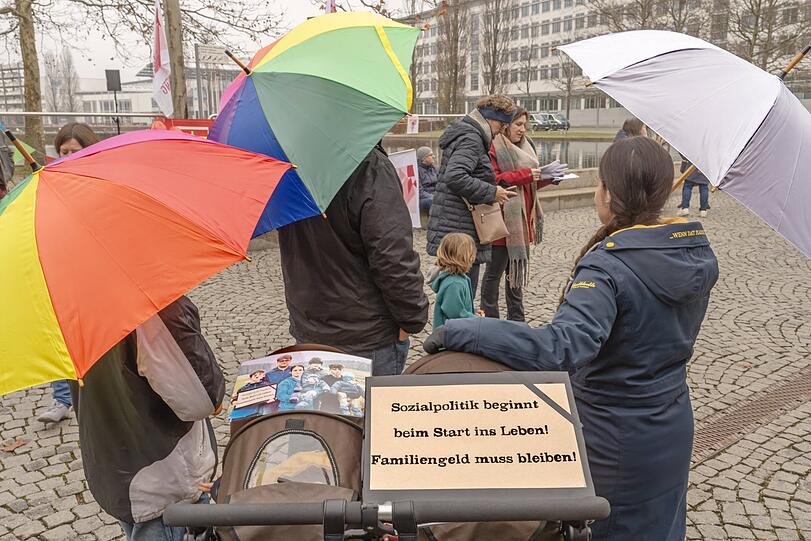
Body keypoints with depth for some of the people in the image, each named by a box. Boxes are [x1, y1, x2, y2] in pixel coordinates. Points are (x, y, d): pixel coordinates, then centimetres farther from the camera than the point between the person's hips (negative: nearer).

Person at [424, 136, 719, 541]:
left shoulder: (609, 265, -30)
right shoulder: (698, 252, -5)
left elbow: (562, 348, -45)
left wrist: (460, 332, -42)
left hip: (614, 443, -7)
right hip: (673, 431, 7)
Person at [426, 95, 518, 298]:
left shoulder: (462, 134, 19)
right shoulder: (471, 138, -13)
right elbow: (455, 177, -27)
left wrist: (493, 191, 17)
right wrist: (491, 192, -17)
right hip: (461, 231, -10)